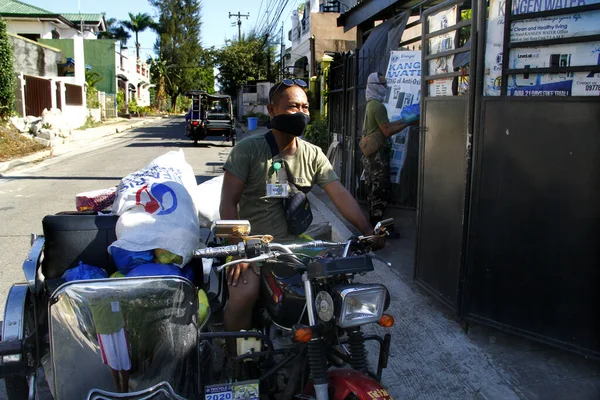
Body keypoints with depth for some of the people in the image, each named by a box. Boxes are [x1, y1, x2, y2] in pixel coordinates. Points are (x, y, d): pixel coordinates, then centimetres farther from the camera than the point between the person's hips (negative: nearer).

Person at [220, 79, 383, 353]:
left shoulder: (313, 155, 6)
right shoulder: (248, 150, -7)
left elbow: (340, 194, 0)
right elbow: (229, 201, -10)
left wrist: (367, 230, -15)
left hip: (293, 242, 5)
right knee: (243, 295, -29)